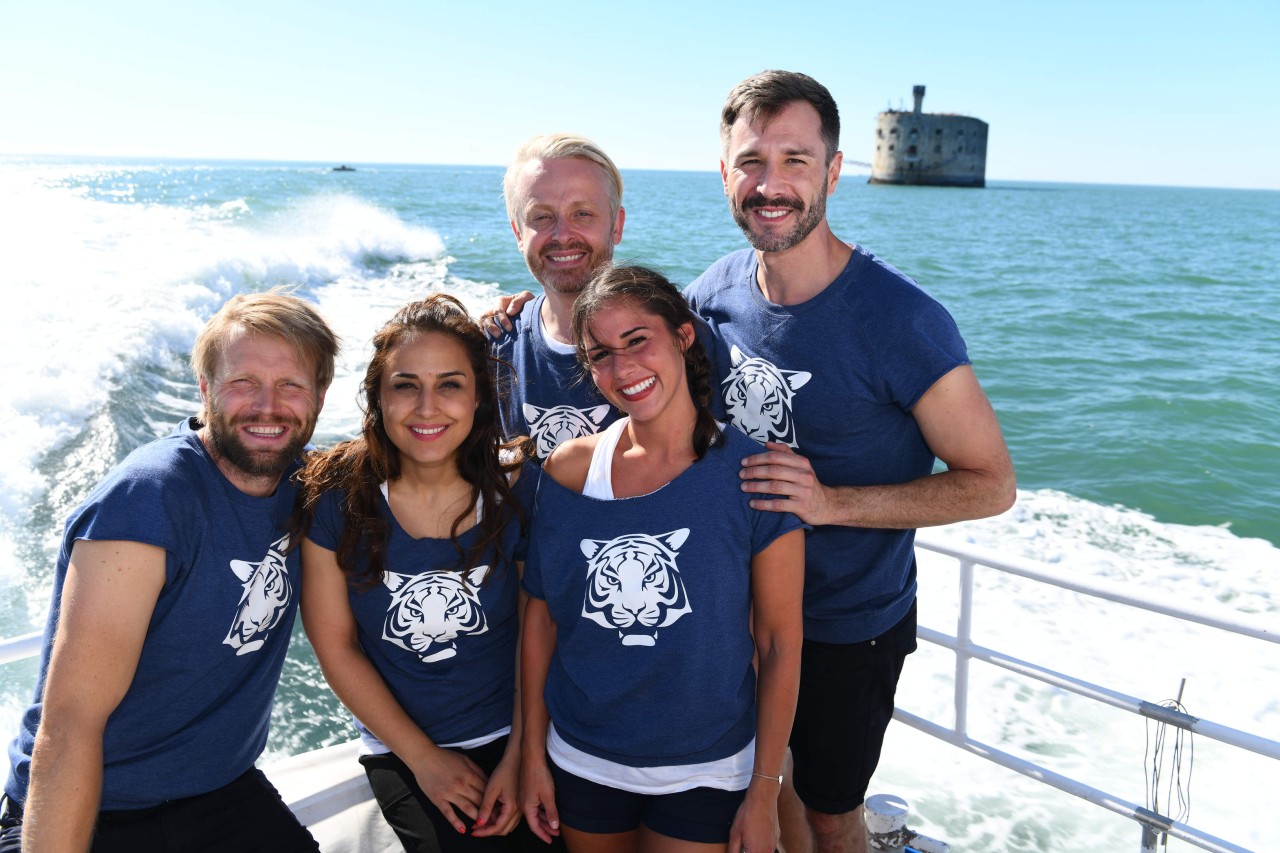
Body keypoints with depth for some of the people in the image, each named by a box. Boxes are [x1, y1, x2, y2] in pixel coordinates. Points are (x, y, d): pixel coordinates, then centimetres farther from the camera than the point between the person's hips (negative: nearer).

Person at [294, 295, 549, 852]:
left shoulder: (517, 492, -12)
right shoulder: (336, 496, -12)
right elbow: (336, 645, -6)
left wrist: (519, 759, -8)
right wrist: (424, 758, -6)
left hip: (509, 738, 1)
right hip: (399, 753, 0)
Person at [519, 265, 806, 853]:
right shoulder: (567, 470, -8)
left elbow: (780, 645, -10)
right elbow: (540, 616, -1)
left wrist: (764, 795, -7)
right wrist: (533, 755, 2)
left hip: (704, 773, -2)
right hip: (580, 762, 2)